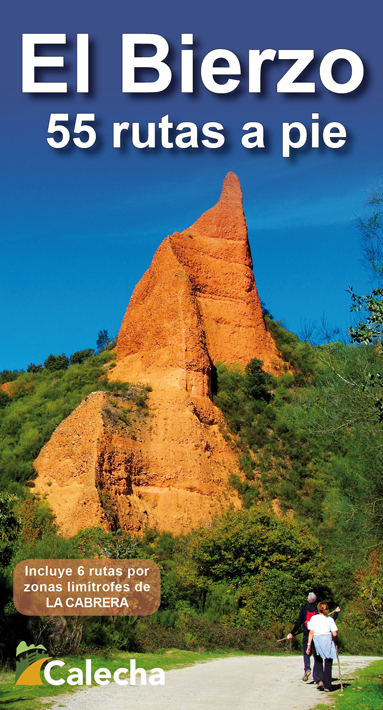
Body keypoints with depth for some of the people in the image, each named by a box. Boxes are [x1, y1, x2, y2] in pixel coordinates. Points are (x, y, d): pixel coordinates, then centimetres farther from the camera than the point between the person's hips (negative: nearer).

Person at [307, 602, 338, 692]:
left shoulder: (314, 618, 1)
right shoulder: (330, 619, 3)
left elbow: (311, 632, -3)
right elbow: (335, 634, -2)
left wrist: (309, 644, 0)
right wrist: (334, 637, 18)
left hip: (317, 641, 0)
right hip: (328, 641, 0)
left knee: (318, 662, 16)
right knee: (328, 664, 8)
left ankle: (320, 680, -4)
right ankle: (327, 686, 8)